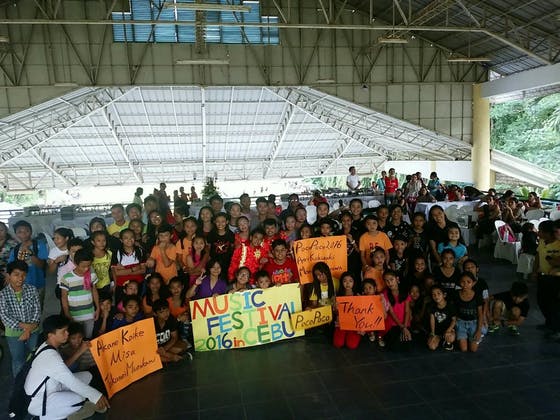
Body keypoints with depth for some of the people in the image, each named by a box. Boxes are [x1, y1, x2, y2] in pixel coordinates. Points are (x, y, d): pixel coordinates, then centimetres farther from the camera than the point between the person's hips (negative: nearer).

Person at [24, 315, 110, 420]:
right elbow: (72, 382, -29)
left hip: (49, 389, 9)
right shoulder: (50, 356, -29)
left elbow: (64, 371, 6)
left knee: (86, 376, 4)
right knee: (81, 399, -27)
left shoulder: (47, 347, 0)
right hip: (37, 402, -9)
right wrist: (96, 396, -25)